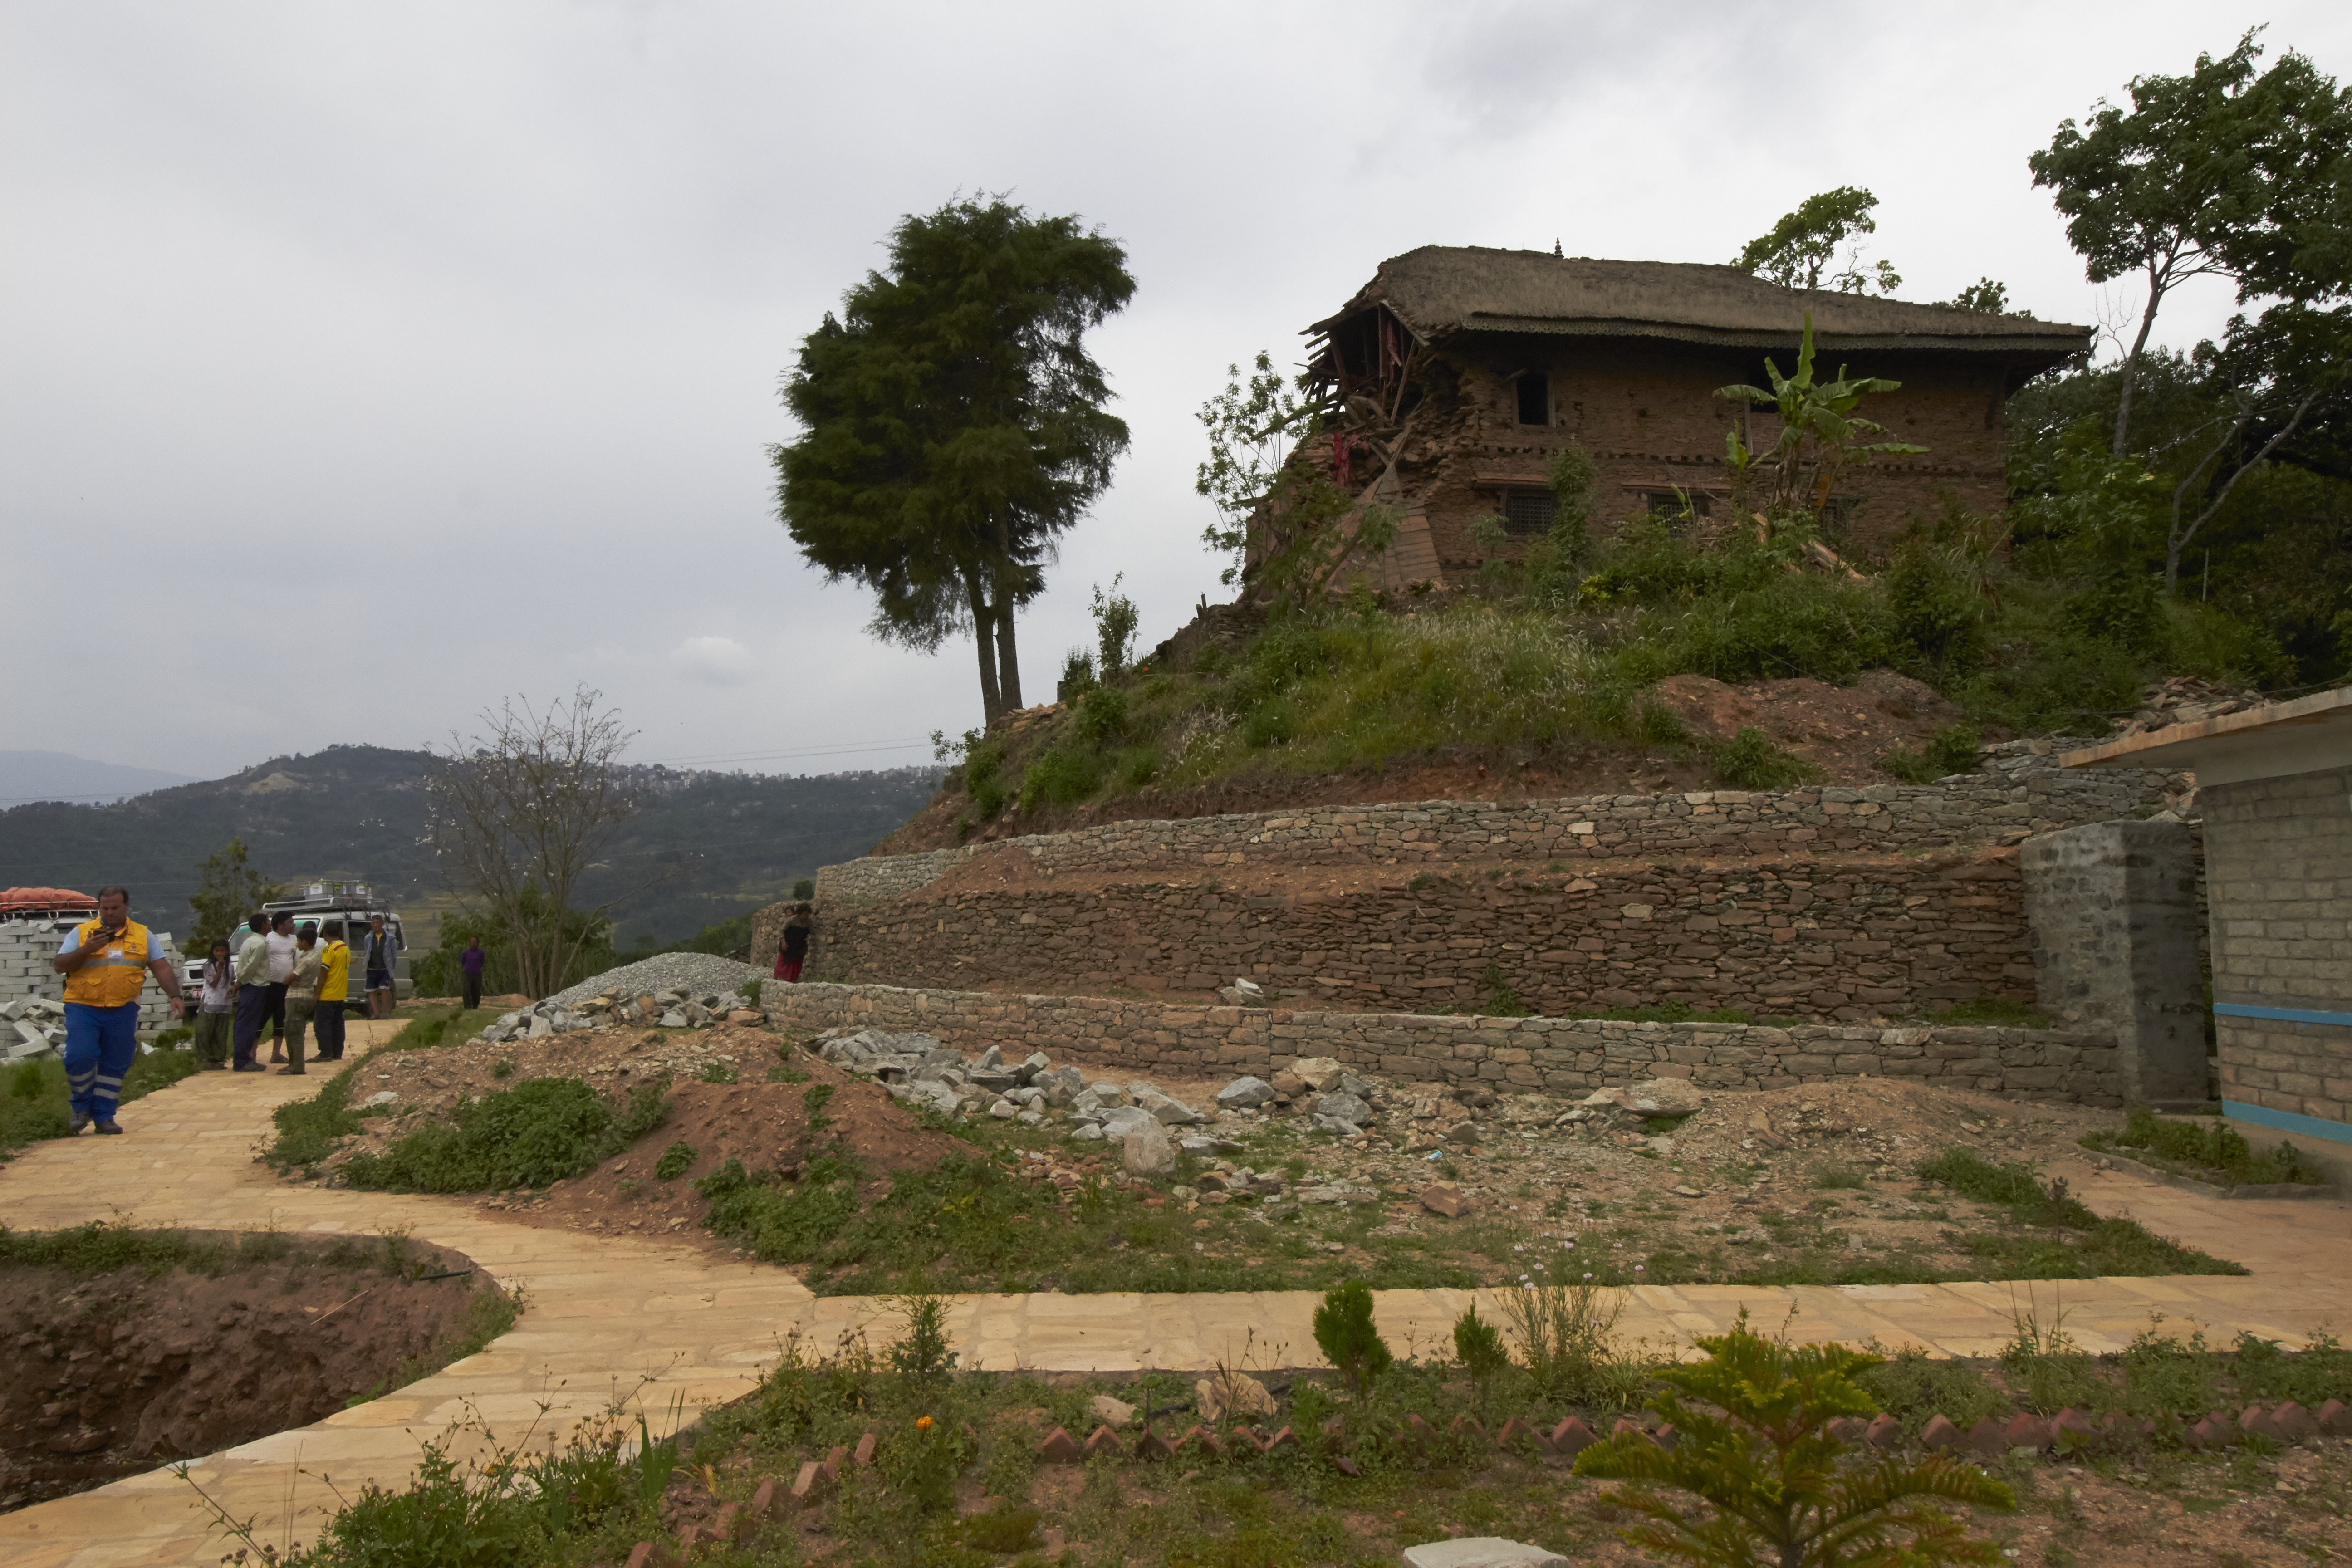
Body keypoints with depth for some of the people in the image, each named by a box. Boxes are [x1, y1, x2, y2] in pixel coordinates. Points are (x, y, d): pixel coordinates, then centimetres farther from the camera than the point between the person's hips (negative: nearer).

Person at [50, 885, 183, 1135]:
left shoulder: (143, 935, 11)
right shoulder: (81, 933, 6)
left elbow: (162, 968, 11)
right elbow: (59, 966, 1)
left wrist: (174, 996, 0)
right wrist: (86, 950, -14)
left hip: (123, 1011, 2)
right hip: (83, 1007, -1)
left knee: (115, 1065, 3)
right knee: (80, 1057, -12)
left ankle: (104, 1115, 14)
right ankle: (82, 1108, 11)